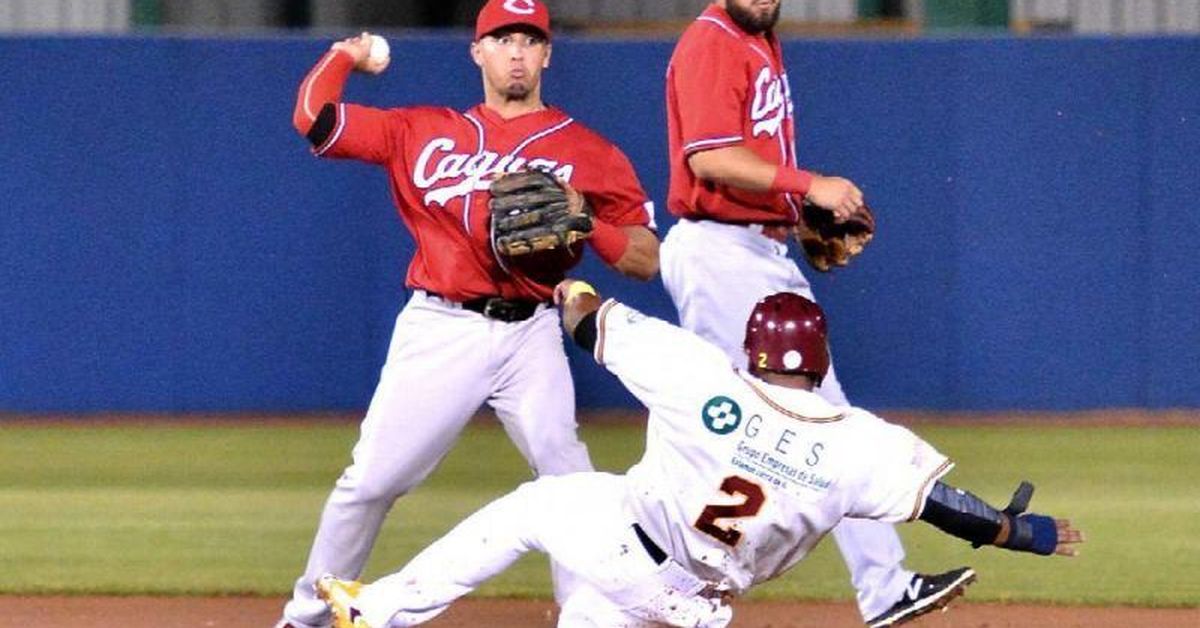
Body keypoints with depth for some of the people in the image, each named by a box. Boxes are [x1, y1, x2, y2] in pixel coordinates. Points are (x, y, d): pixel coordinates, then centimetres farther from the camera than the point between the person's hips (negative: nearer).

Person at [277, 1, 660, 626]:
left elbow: (646, 260, 3)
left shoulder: (587, 152, 7)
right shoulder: (423, 130, 11)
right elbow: (313, 118, 8)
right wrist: (346, 54, 21)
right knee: (372, 477, 1)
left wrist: (585, 223, -13)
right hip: (439, 331, 1)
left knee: (568, 477, -14)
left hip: (530, 335, -1)